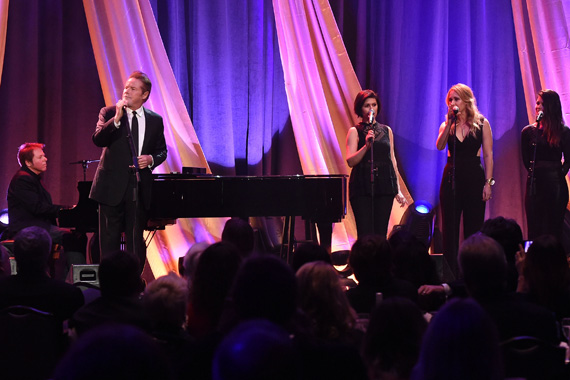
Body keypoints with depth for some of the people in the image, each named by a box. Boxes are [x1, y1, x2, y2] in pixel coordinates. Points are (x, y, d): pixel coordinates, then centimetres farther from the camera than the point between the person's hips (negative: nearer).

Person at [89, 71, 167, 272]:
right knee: (109, 238, 2)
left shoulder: (155, 120, 7)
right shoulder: (109, 113, 1)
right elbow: (98, 139, -14)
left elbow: (162, 151, 15)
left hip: (139, 186, 2)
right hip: (112, 185, -2)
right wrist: (116, 119, -24)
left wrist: (152, 159, -6)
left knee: (136, 239, 6)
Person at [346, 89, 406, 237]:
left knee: (381, 234, 1)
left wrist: (398, 190, 13)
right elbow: (350, 161, -7)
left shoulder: (387, 131, 13)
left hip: (384, 186, 3)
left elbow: (392, 159, 16)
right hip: (362, 187, -3)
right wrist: (366, 146, -22)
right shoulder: (355, 131, 2)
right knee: (365, 234, -8)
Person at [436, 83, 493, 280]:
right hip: (451, 179, 2)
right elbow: (440, 146, -13)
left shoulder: (481, 123, 1)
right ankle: (451, 275, 5)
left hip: (474, 178, -2)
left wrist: (488, 182, -8)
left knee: (473, 229, 1)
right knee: (450, 229, 1)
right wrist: (450, 122, -19)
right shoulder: (447, 125, 7)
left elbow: (488, 155, -1)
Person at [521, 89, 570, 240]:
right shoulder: (528, 131, 7)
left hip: (556, 184, -1)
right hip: (535, 184, 1)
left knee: (555, 228, 0)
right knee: (535, 229, 0)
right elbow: (526, 160, 8)